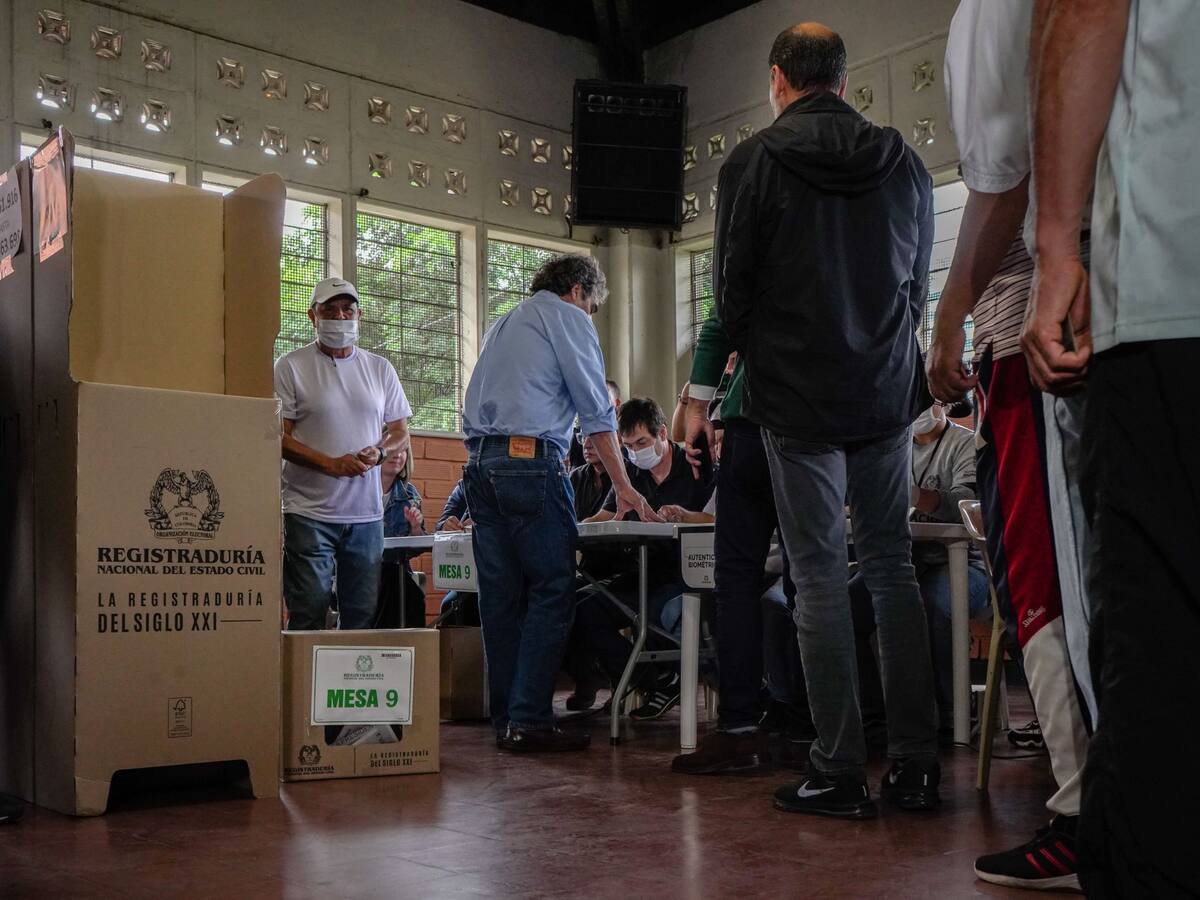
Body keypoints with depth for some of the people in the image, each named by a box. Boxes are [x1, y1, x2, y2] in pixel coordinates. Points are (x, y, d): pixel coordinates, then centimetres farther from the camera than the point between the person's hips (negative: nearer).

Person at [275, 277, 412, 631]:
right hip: (309, 512, -4)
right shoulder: (291, 367, 0)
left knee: (363, 616, 8)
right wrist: (331, 464, -16)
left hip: (367, 513, 4)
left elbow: (401, 432, 16)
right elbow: (278, 436, -5)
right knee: (307, 619, -4)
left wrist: (379, 452, -6)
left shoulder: (380, 369, 13)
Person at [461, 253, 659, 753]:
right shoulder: (567, 318, 5)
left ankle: (505, 720, 8)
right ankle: (529, 721, -12)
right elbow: (596, 411, -2)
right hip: (530, 460, -8)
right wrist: (623, 486, -1)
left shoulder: (501, 324, 28)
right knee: (552, 590, -7)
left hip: (479, 462, 8)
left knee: (501, 596, 6)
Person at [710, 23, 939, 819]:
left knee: (820, 576, 0)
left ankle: (840, 774, 3)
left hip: (798, 396, -4)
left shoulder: (756, 162, -6)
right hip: (889, 392, 4)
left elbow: (731, 285, -2)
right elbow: (921, 282, 13)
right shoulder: (904, 162, 7)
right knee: (893, 568, 10)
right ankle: (917, 764, 11)